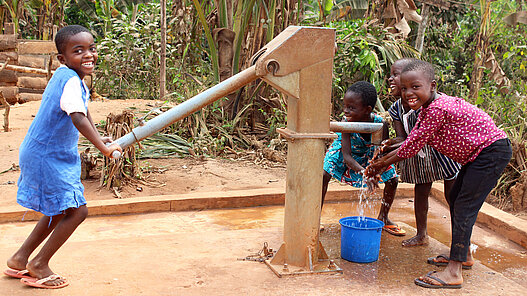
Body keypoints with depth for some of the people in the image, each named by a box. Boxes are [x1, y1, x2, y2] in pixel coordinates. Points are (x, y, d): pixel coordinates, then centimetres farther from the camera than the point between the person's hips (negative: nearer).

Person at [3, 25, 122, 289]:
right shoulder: (70, 81, -24)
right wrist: (102, 147, -45)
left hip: (54, 155, 10)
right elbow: (78, 119, -40)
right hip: (46, 157, -10)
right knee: (77, 211, -4)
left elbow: (84, 109, 26)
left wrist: (98, 137, 24)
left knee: (61, 210, 21)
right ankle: (39, 266, 12)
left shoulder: (74, 77, 7)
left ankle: (20, 260, 33)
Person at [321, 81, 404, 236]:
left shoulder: (380, 124, -36)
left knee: (392, 180, -4)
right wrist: (364, 172, -54)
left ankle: (383, 218, 19)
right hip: (344, 149, -2)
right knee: (323, 175, -21)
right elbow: (347, 156, -38)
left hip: (370, 153, 2)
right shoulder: (347, 123, -37)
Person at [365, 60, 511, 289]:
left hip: (492, 151, -11)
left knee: (465, 207, -13)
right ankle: (463, 254, 35)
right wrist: (380, 161, 3)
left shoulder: (438, 108, -27)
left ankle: (454, 272, -12)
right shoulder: (427, 108, 5)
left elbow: (412, 147, -20)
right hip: (477, 154, 11)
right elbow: (411, 143, 9)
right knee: (455, 199, 19)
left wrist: (383, 164, -8)